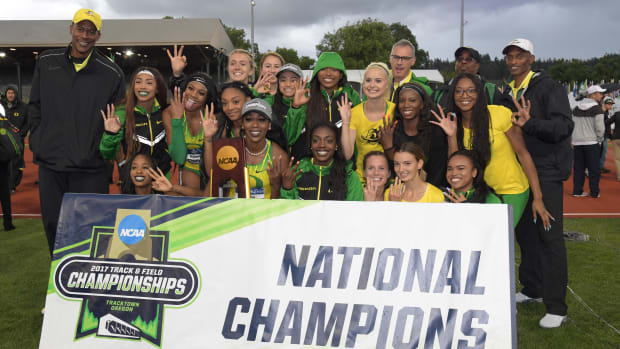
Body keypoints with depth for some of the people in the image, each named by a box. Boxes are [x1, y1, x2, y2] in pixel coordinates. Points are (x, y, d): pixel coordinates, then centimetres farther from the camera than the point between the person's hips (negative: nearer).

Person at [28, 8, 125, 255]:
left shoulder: (111, 73, -3)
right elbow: (35, 106, 15)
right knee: (53, 225, 13)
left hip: (90, 169, -3)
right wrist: (37, 142, 7)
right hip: (50, 164, 4)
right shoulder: (46, 62, 6)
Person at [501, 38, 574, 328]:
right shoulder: (508, 93, 13)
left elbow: (564, 126, -19)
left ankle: (556, 307, -2)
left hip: (547, 171, -7)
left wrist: (530, 124, -32)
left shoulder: (547, 86, -7)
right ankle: (533, 289, 30)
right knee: (525, 231, 13)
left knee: (550, 235, -7)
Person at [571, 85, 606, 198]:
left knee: (578, 167, 10)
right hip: (592, 142, -5)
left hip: (577, 142, 5)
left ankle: (577, 191, 12)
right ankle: (594, 192, 7)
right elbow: (600, 128, -12)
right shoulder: (597, 108, -10)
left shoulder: (576, 108, 8)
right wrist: (599, 140, 2)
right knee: (594, 168, 3)